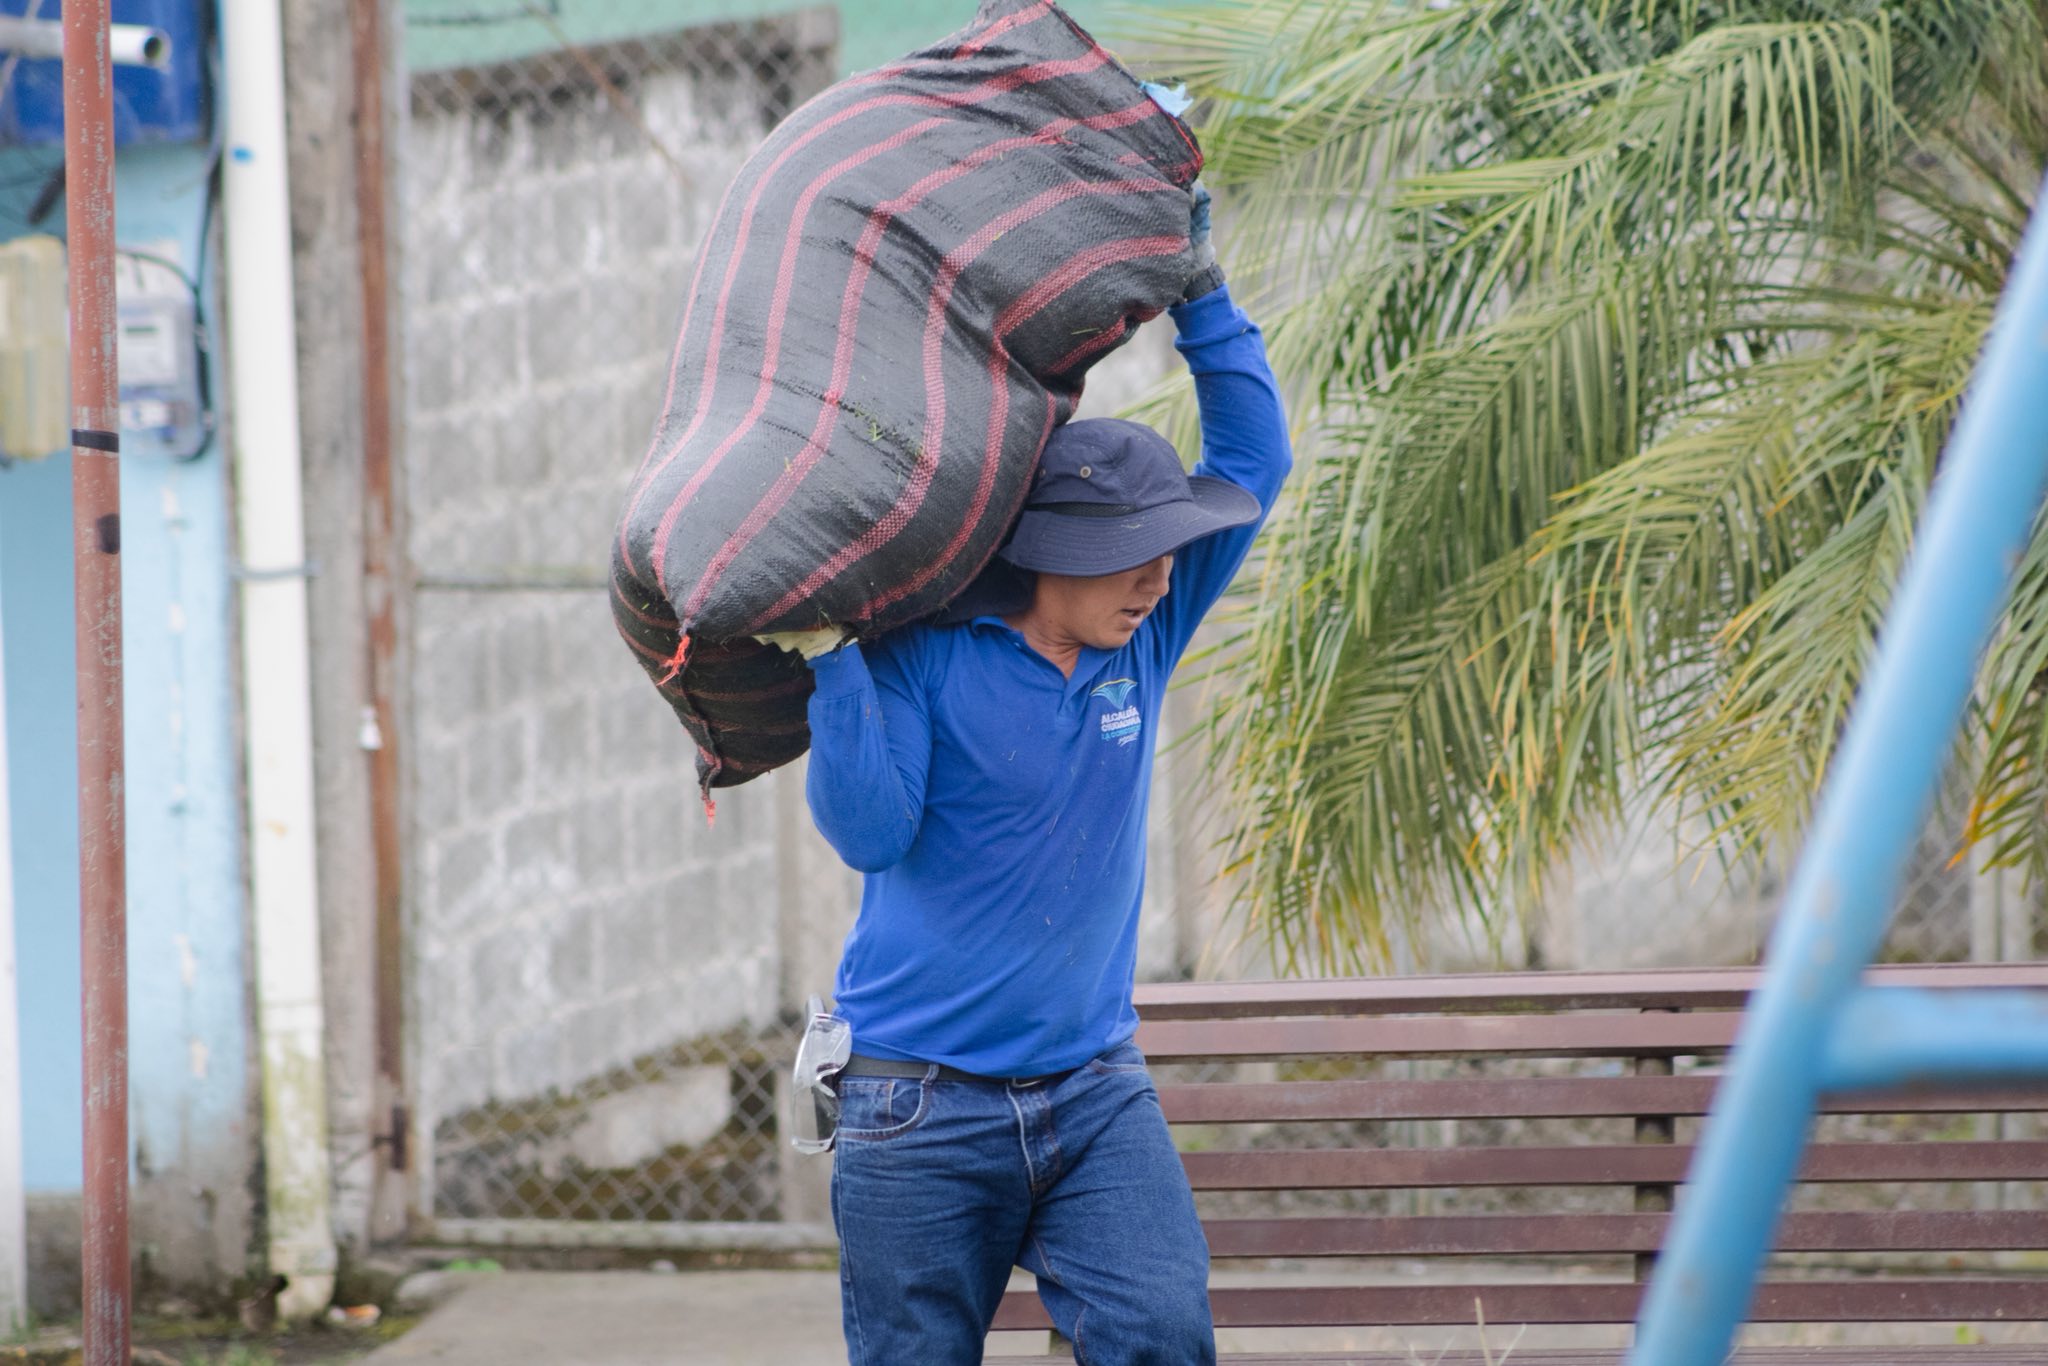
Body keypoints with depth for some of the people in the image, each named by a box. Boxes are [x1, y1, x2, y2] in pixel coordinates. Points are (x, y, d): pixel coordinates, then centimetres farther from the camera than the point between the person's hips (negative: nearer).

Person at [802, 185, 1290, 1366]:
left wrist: (1197, 286, 1)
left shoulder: (1142, 639, 4)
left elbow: (1252, 462, 7)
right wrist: (830, 653, -27)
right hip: (922, 1104, -4)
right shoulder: (920, 655, -10)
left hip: (1095, 1091, 4)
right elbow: (870, 830, -19)